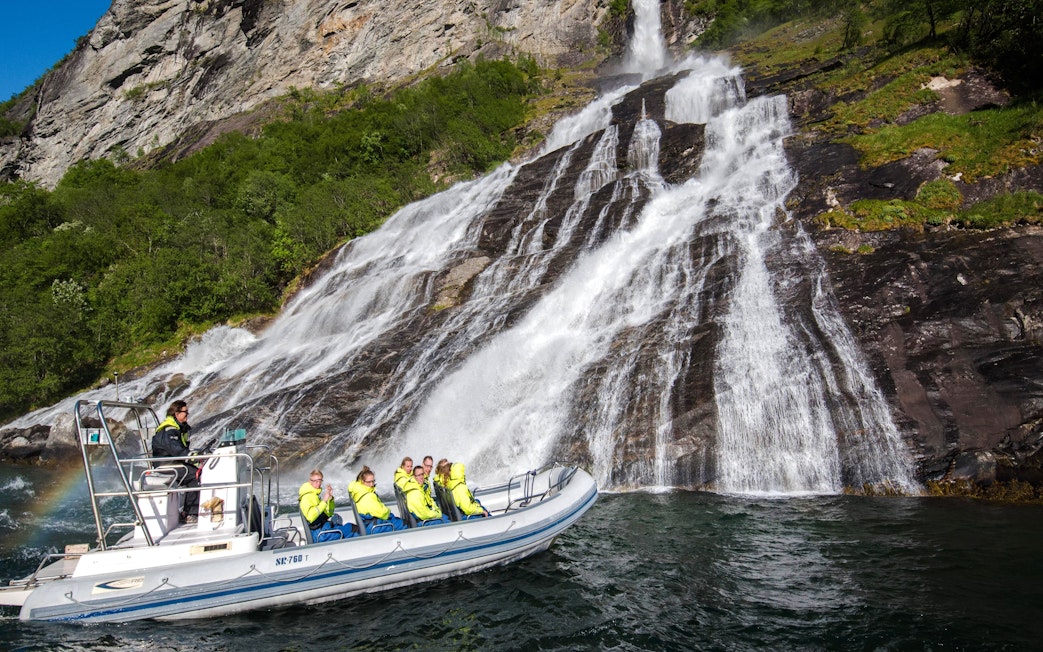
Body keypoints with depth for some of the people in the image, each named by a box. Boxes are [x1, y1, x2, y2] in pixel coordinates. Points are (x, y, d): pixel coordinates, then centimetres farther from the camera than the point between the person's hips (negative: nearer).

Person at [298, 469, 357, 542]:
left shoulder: (317, 495, 17)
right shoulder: (306, 497, -10)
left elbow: (329, 513, 20)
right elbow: (310, 517, -27)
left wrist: (330, 498, 5)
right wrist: (324, 501, -25)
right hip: (319, 535, -9)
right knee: (350, 528, -17)